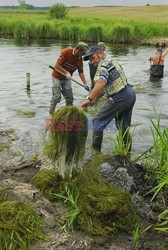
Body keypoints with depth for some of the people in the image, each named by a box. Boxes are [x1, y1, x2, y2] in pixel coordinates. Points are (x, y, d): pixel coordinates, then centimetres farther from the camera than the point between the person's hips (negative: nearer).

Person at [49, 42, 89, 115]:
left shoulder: (80, 59, -5)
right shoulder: (66, 52, -22)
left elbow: (81, 72, 1)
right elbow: (57, 65, -23)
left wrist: (85, 84, -6)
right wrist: (66, 72, -27)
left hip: (66, 79, 6)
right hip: (57, 77, -6)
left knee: (70, 98, 5)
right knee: (57, 97, -12)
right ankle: (51, 114, -1)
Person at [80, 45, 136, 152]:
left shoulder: (103, 64, -9)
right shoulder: (111, 61, 21)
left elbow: (101, 83, -29)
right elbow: (106, 87, 22)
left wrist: (88, 98, -34)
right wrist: (94, 99, 17)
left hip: (119, 98, -10)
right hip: (130, 94, 10)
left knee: (98, 121, 3)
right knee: (123, 126, 20)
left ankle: (95, 151, 8)